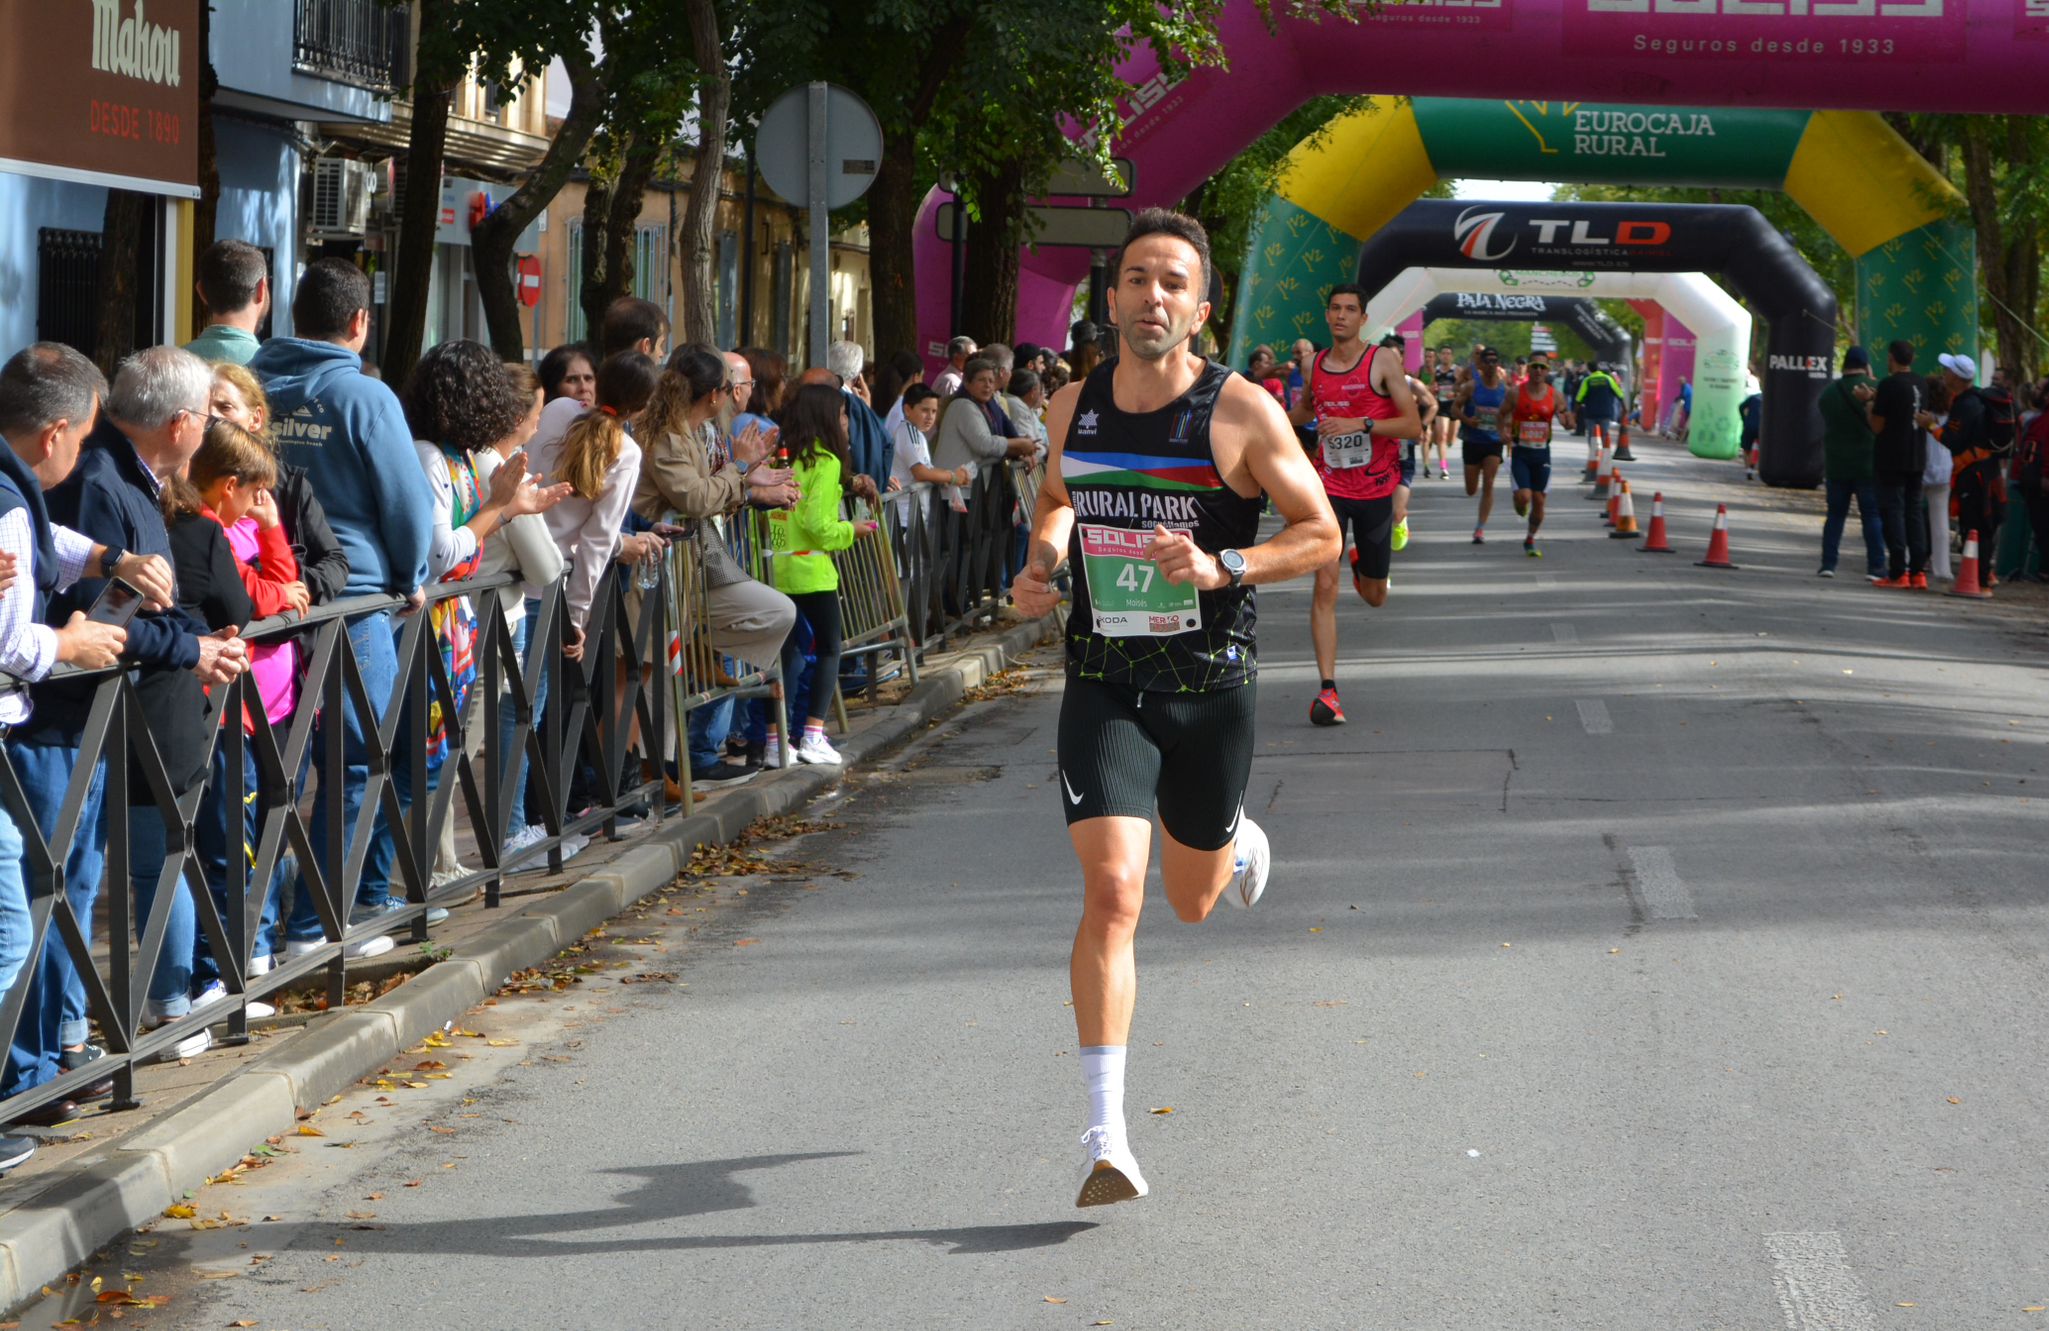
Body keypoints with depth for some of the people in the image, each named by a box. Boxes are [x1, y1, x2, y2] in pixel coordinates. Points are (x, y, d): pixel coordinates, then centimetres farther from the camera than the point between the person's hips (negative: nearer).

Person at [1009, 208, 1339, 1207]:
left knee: (1191, 899, 16)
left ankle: (1237, 838, 56)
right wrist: (1042, 564, 1)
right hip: (1103, 684, 1)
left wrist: (1221, 568, -20)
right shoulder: (1074, 405, 2)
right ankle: (1106, 1134, -13)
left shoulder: (1241, 412, -9)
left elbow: (1321, 534, -4)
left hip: (1209, 685, -1)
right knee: (1110, 891, -16)